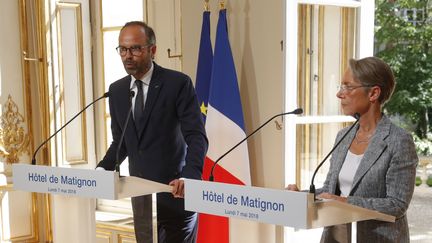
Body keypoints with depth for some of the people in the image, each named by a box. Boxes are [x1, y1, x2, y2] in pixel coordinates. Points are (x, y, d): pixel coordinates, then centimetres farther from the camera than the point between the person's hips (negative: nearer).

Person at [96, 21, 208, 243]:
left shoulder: (178, 83, -9)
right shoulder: (116, 90, 7)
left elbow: (196, 136, -15)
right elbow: (120, 142, 14)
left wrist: (190, 176, -31)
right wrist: (102, 170, -3)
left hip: (176, 191, -5)